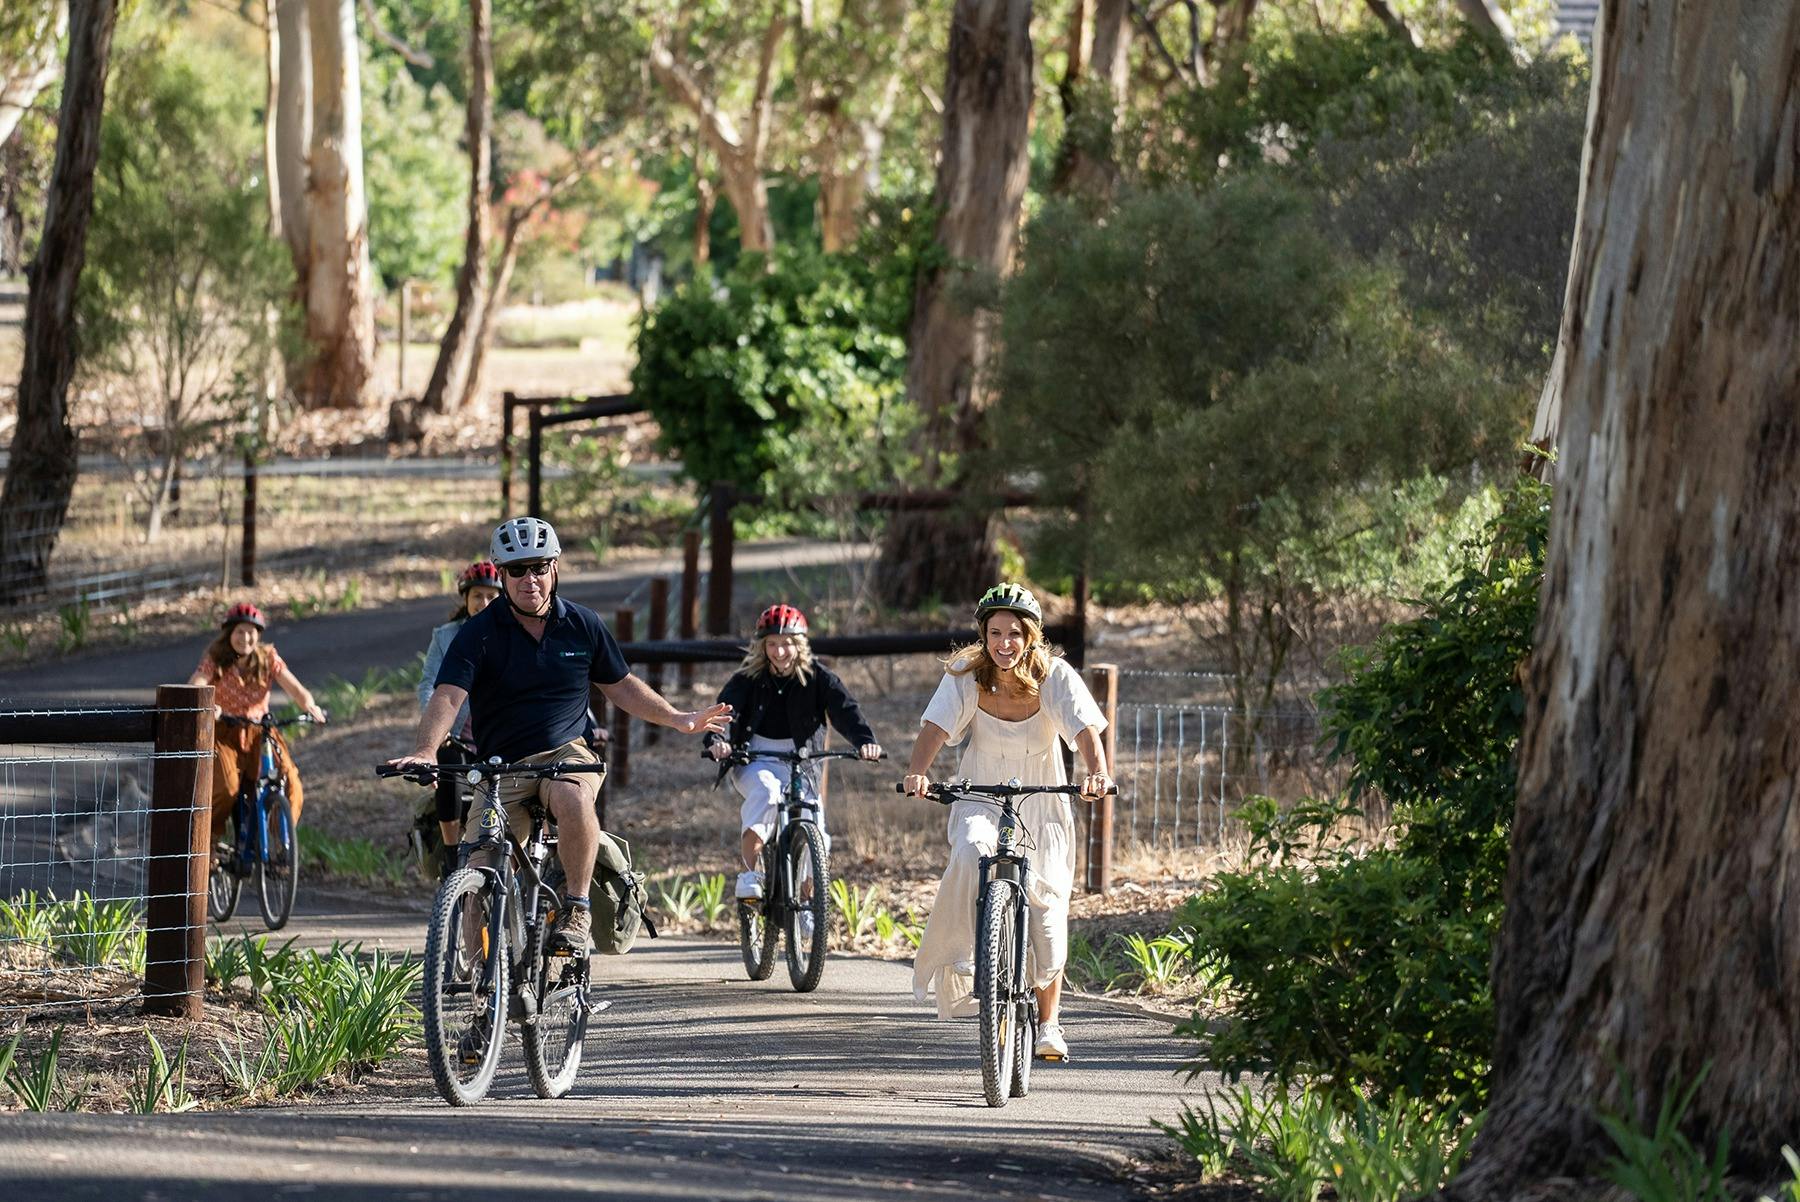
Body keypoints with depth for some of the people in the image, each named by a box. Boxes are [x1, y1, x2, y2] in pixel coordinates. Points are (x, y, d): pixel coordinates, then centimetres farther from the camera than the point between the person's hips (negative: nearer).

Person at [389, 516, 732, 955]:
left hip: (566, 754, 0)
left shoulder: (582, 625, 4)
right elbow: (448, 696, -18)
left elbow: (620, 686, 19)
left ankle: (576, 907, -20)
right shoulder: (479, 633, -5)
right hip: (501, 767, 0)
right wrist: (425, 751, -35)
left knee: (574, 798, -36)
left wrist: (679, 719, 13)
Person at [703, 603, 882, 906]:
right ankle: (749, 873, -33)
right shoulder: (747, 679, -6)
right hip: (754, 760, -2)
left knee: (814, 824, -13)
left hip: (799, 759, 2)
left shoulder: (817, 677, -4)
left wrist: (865, 741, -37)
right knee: (765, 789, -36)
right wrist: (717, 741, -42)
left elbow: (844, 709, -17)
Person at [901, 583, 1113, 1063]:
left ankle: (1048, 1024, 11)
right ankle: (964, 958, -17)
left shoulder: (1055, 676, -13)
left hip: (1042, 806, 0)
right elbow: (935, 728, -22)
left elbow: (1085, 729, -24)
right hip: (981, 801, 0)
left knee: (1045, 907, -5)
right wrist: (918, 772, -42)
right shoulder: (965, 676, -11)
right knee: (971, 857, -34)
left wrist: (1097, 772, -45)